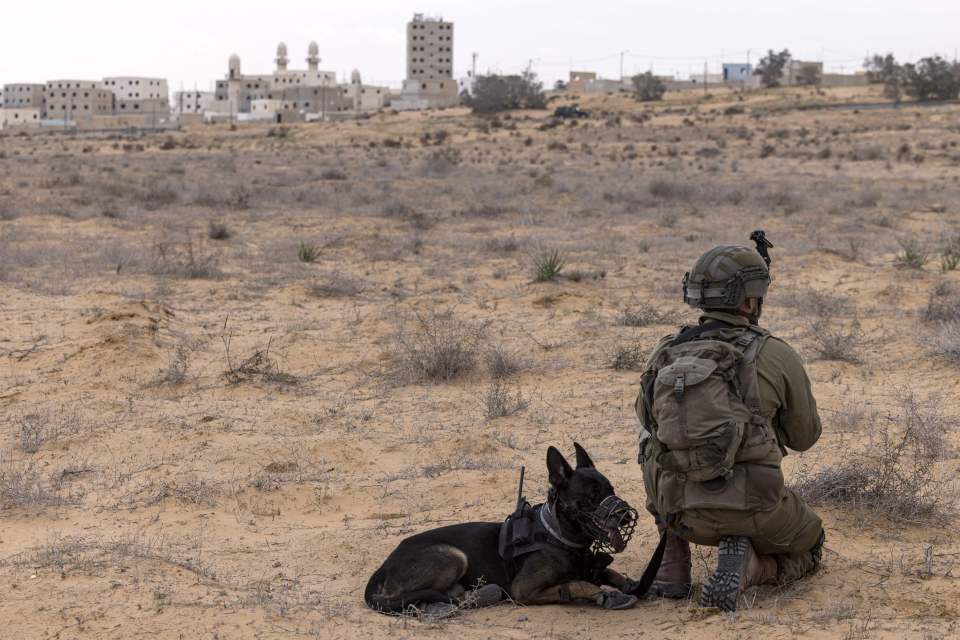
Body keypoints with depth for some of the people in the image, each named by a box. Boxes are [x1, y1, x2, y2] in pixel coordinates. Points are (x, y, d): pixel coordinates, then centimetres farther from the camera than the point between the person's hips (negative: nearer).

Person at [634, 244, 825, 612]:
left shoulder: (665, 354, 7)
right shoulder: (776, 355, -2)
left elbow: (649, 419, 26)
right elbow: (804, 436, 12)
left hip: (682, 513, 3)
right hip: (751, 507, -3)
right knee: (809, 546, 29)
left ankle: (673, 569, 21)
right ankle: (747, 568, -5)